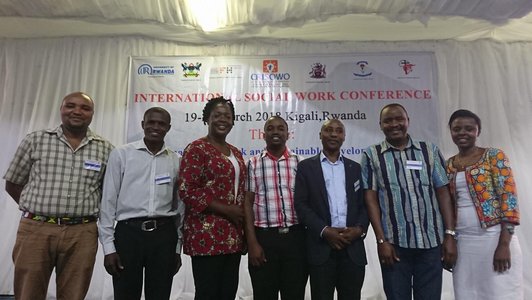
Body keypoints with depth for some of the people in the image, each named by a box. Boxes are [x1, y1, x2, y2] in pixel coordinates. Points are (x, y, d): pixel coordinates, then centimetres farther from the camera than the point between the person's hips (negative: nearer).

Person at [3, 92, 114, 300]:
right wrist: (37, 210, 7)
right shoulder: (35, 140, 4)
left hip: (82, 234, 1)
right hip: (35, 229, 0)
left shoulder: (106, 149, 4)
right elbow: (12, 184, 12)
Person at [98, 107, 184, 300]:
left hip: (164, 235, 2)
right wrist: (108, 246, -3)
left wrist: (177, 248, 10)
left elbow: (180, 206, 10)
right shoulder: (121, 154, 1)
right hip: (128, 232, -2)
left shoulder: (176, 161, 7)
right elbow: (108, 201, 1)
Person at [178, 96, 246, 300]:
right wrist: (227, 210, -15)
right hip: (206, 235, -7)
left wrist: (241, 217, 7)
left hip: (232, 236, 7)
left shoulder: (235, 153, 16)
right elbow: (188, 191, -15)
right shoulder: (196, 149, -6)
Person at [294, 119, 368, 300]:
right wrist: (324, 231, -14)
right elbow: (301, 205, -3)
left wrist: (360, 228, -9)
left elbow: (365, 204, 10)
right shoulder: (306, 167, 4)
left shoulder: (355, 168, 14)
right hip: (321, 247, -2)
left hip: (353, 247, 3)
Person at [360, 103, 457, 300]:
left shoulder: (430, 151, 5)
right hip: (394, 243, -1)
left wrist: (450, 235, -3)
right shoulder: (371, 155, 0)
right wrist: (381, 240, -7)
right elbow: (371, 199, -3)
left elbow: (443, 193, 4)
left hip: (432, 241, 2)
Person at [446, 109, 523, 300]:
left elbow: (509, 198, -10)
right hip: (462, 242, 4)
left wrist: (504, 244, -16)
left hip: (494, 238, -4)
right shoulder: (449, 165, 9)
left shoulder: (494, 156, -3)